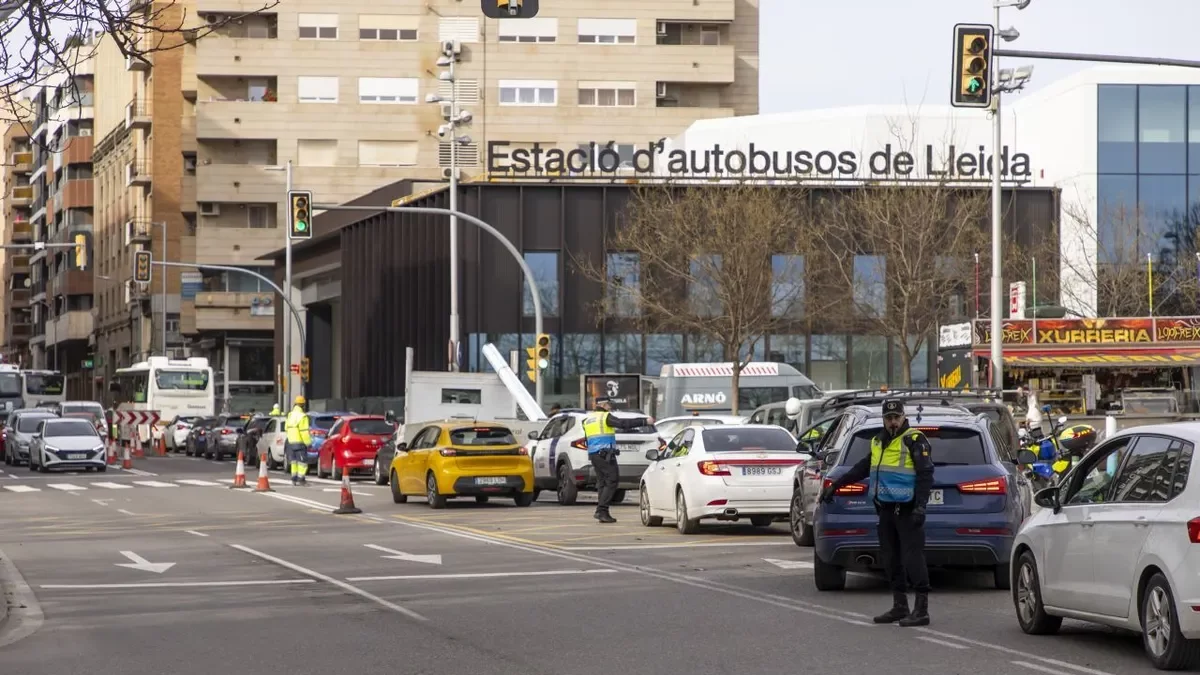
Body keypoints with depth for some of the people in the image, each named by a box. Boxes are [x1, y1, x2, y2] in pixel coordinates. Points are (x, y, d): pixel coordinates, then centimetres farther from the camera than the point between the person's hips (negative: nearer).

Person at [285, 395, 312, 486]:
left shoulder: (290, 415, 11)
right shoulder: (302, 416, -14)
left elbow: (286, 428, 13)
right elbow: (304, 431, -18)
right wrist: (308, 442, -12)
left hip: (291, 441, 7)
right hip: (300, 442, -7)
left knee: (294, 461, 13)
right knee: (302, 461, -2)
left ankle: (294, 479, 13)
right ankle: (301, 479, -5)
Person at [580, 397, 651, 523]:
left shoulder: (587, 420, 19)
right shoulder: (605, 417, -6)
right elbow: (624, 423, -16)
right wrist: (644, 421, -16)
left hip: (593, 454, 8)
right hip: (605, 454, -8)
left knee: (601, 482, 11)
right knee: (612, 480, -7)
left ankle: (602, 513, 5)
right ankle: (601, 510, -16)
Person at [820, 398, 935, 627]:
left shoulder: (915, 440, -7)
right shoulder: (878, 442, 17)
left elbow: (925, 475, -13)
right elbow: (863, 468, 27)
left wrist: (921, 505, -22)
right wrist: (835, 486, 28)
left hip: (907, 511, -8)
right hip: (886, 510, 8)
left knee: (913, 557, -11)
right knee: (891, 558, 10)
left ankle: (921, 609, -11)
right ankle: (900, 606, 18)